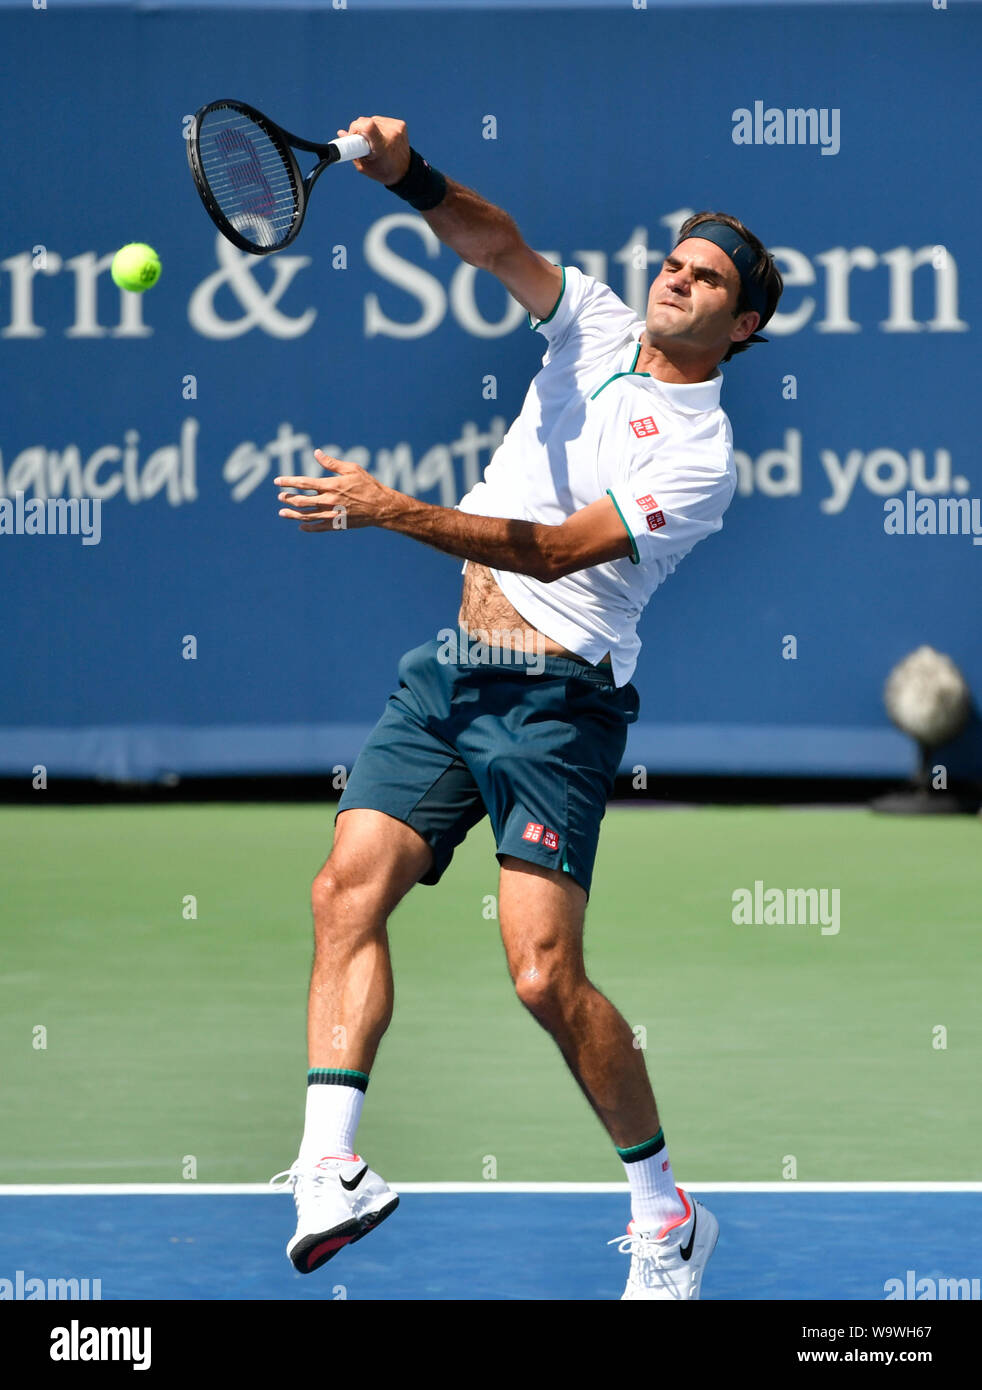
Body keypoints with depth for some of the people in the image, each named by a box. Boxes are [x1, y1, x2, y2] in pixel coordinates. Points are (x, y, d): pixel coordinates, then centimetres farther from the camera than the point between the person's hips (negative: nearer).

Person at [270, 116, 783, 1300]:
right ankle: (329, 1169, -24)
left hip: (555, 700, -6)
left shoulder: (698, 458, -9)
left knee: (545, 978, -14)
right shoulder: (596, 325, 11)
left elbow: (555, 551, -19)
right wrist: (407, 176, -24)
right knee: (349, 887, -15)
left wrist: (390, 510, -27)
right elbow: (496, 246, -2)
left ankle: (665, 1214, 3)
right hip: (446, 672, 6)